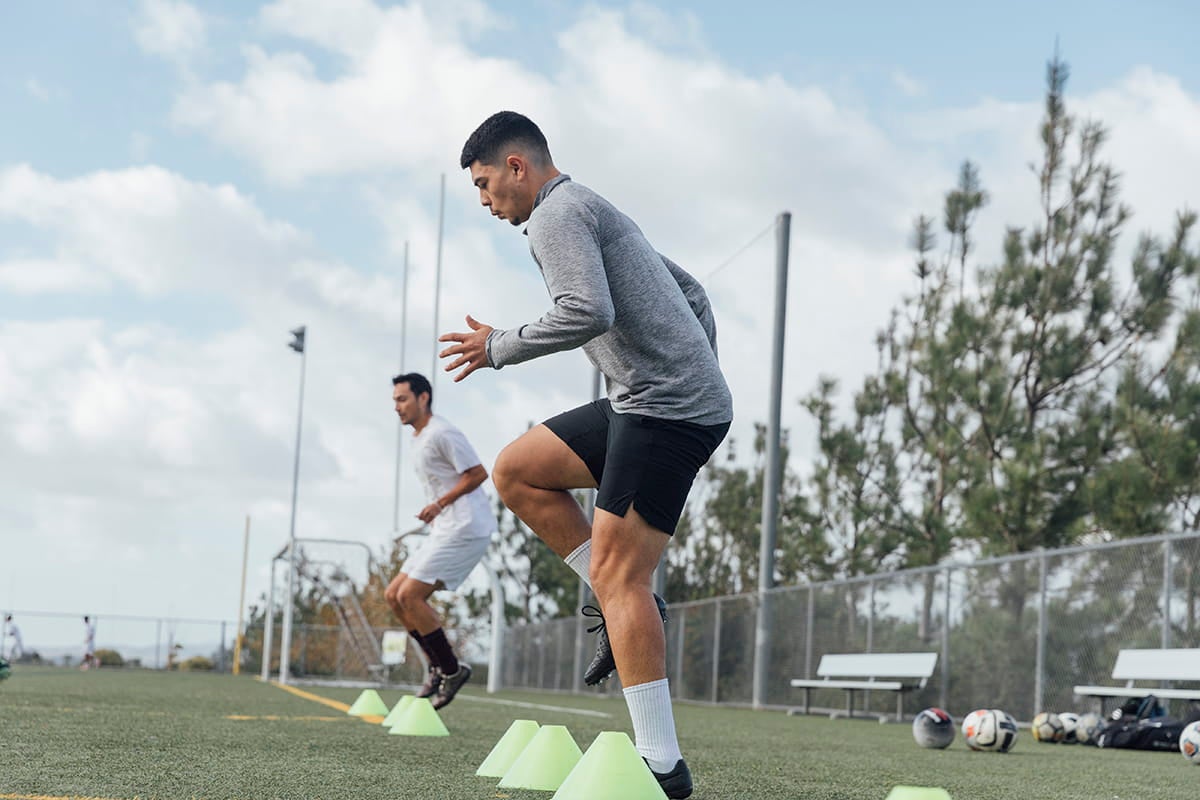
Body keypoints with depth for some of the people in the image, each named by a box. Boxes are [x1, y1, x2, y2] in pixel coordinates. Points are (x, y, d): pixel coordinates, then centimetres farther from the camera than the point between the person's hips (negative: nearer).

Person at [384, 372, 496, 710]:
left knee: (409, 595, -14)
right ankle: (440, 666, 10)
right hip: (446, 531, 10)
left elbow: (478, 473, -15)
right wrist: (435, 510, 12)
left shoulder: (441, 434, -10)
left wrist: (440, 504, -14)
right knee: (394, 595, 7)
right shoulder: (418, 439, 20)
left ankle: (451, 669, -5)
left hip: (465, 529, -10)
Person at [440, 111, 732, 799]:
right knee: (516, 471, 14)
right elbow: (692, 292, 28)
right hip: (643, 405, 10)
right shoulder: (593, 212, 25)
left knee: (616, 574, -11)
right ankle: (632, 607, 10)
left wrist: (499, 349, -9)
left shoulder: (558, 214, -7)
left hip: (666, 409, -10)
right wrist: (703, 385, 25)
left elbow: (588, 312, -23)